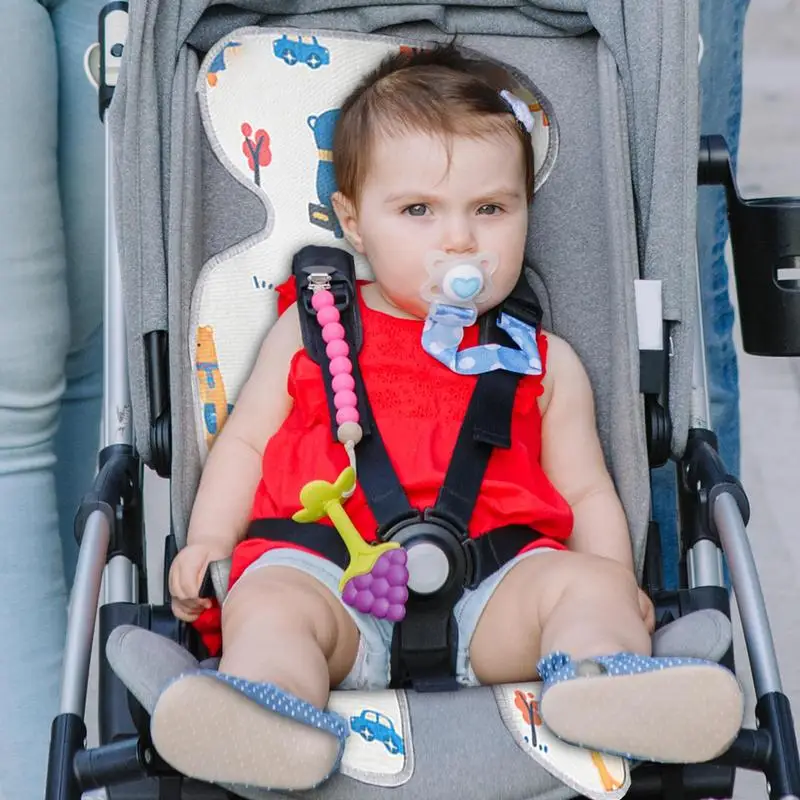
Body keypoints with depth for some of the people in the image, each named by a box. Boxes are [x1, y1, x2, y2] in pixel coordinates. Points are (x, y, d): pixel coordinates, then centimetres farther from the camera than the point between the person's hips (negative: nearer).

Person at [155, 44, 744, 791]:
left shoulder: (544, 362, 21)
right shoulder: (312, 329, 20)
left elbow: (584, 490, 21)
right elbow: (245, 443, 21)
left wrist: (612, 582, 2)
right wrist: (209, 537, 4)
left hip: (492, 587, 1)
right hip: (329, 570, -1)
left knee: (584, 583, -26)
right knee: (268, 603, -31)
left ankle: (601, 683, -53)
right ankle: (267, 717, -57)